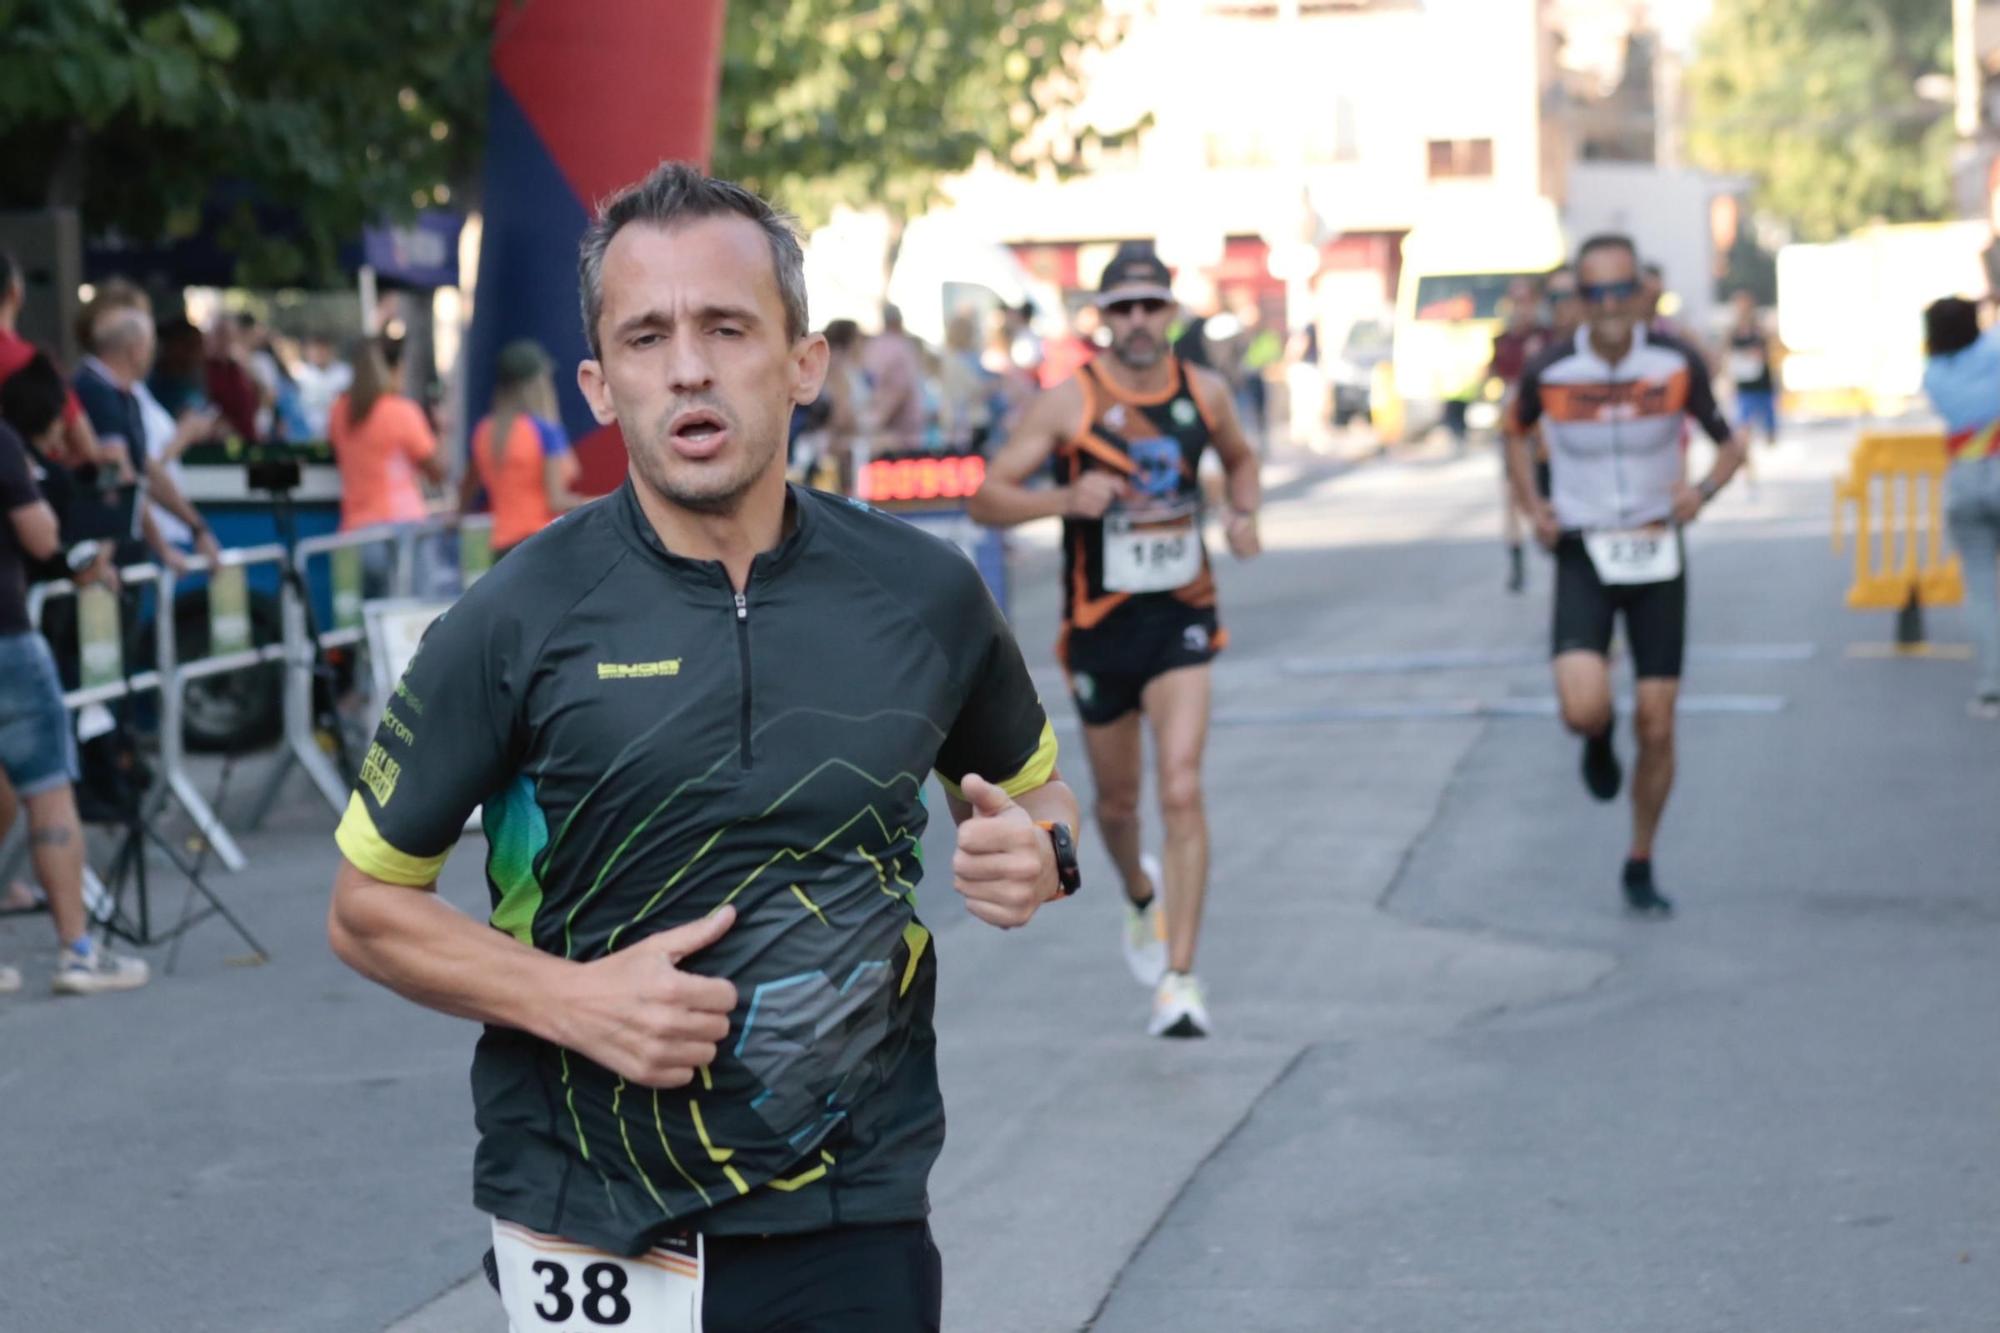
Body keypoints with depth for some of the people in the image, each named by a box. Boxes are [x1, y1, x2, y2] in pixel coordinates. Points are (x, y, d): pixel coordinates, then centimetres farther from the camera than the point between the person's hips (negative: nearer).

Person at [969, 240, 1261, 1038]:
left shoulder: (1204, 393, 0)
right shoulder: (1068, 402, -10)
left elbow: (1239, 458, 23)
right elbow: (985, 501, -12)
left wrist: (1244, 514, 2)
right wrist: (1065, 499, -29)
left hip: (1181, 618, 0)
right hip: (1099, 625, 0)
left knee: (1182, 792, -16)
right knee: (1117, 802, 15)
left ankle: (1179, 977, -15)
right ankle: (1141, 895, 49)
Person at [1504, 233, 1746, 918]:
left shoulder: (1678, 365, -8)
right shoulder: (1549, 372, -8)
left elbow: (1729, 443, 5)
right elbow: (1515, 432, 13)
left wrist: (1704, 488, -17)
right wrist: (1532, 506, -1)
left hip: (1656, 556, 1)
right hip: (1583, 556, -1)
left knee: (1656, 727, 1)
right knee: (1585, 708, -22)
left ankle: (1640, 868, 21)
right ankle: (1598, 744, 17)